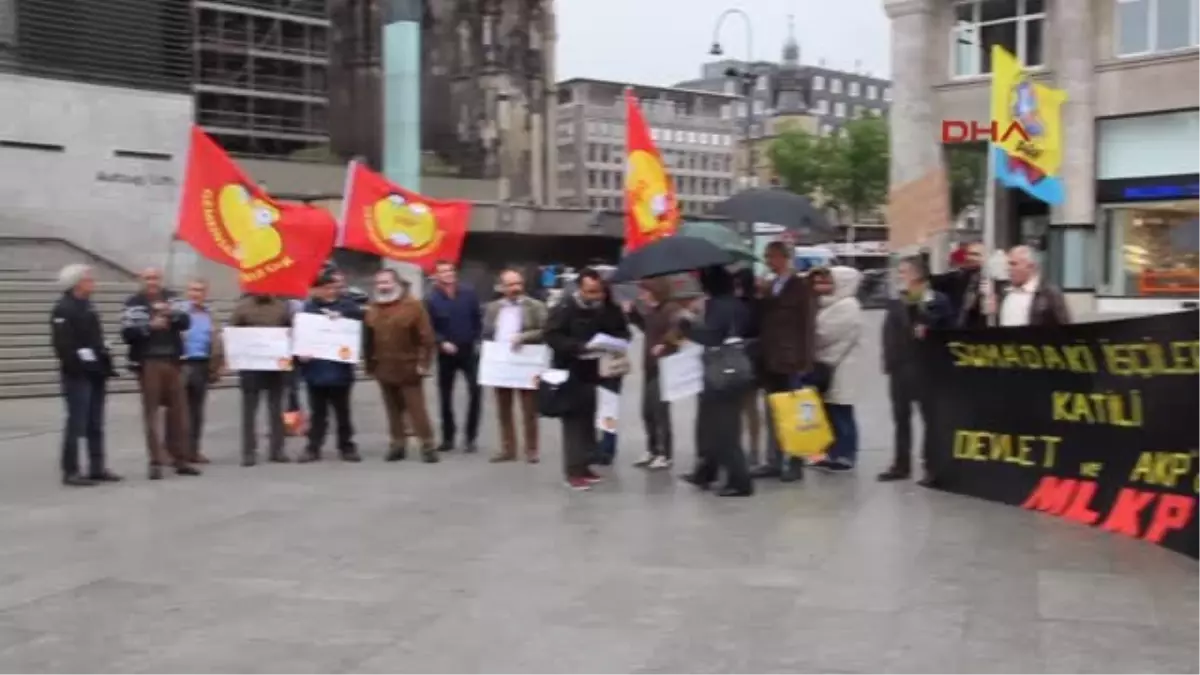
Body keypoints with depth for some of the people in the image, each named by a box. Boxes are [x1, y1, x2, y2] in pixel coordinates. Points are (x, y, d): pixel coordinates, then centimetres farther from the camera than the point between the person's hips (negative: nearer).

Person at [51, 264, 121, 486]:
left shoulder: (88, 306, 18)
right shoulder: (63, 309, -11)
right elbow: (62, 344, -19)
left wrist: (106, 363, 15)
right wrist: (78, 365, -23)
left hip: (95, 373, 9)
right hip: (77, 375, -9)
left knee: (95, 425, 11)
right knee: (76, 424, -6)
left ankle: (97, 468, 17)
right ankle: (70, 471, -1)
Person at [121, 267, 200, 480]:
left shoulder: (171, 298, 7)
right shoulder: (133, 303, -3)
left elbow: (186, 322, -4)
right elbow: (127, 333, -10)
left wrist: (171, 314, -21)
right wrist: (149, 326, -21)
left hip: (172, 361, 4)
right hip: (147, 362, -4)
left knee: (179, 409, 7)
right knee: (151, 411, 0)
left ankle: (180, 459, 16)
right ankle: (156, 462, 4)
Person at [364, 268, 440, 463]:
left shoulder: (413, 305, -8)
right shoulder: (373, 309, 9)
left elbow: (426, 337, -10)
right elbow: (367, 340, 14)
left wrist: (423, 363, -13)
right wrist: (369, 364, 10)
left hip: (408, 369, -5)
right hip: (384, 370, 5)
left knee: (416, 410, -4)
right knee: (393, 411, 11)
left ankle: (428, 446, 1)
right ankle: (397, 445, 19)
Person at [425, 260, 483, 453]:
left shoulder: (469, 294, -1)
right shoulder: (432, 300, -5)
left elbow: (478, 319, 5)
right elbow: (430, 329, -5)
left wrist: (478, 341, -1)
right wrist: (442, 342, -20)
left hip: (469, 350, 0)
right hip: (446, 353, 0)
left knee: (475, 391, -8)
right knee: (445, 396, 6)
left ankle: (471, 437, 2)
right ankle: (448, 437, 18)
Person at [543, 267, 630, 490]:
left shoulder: (607, 309, 2)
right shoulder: (565, 308, -12)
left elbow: (621, 331, 10)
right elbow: (552, 336, -17)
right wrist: (579, 347, -29)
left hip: (592, 371, 5)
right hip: (569, 372, -5)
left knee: (588, 420, 12)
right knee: (573, 420, -7)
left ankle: (583, 465, 23)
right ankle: (573, 471, -4)